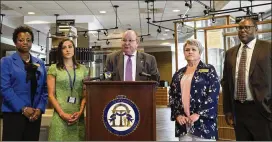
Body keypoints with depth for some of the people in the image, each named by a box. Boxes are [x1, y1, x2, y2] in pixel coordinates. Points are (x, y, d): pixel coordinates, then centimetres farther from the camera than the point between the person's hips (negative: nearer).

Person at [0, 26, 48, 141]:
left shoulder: (40, 63, 12)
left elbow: (44, 89, 8)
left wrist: (40, 108, -7)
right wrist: (23, 108, -16)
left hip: (35, 114, 4)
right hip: (14, 113, -4)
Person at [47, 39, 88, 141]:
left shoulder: (82, 69, 9)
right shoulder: (53, 68, 3)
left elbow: (85, 94, 7)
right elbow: (51, 95, -2)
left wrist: (80, 111, -7)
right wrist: (62, 113, -11)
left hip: (78, 115, 2)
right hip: (60, 115, -2)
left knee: (77, 138, 5)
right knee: (60, 138, 0)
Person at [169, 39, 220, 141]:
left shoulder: (209, 70, 1)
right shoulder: (178, 74, 13)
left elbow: (213, 94, -9)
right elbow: (172, 96, 11)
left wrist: (198, 114, -15)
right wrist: (177, 115, -3)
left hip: (203, 121, -4)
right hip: (183, 122, 4)